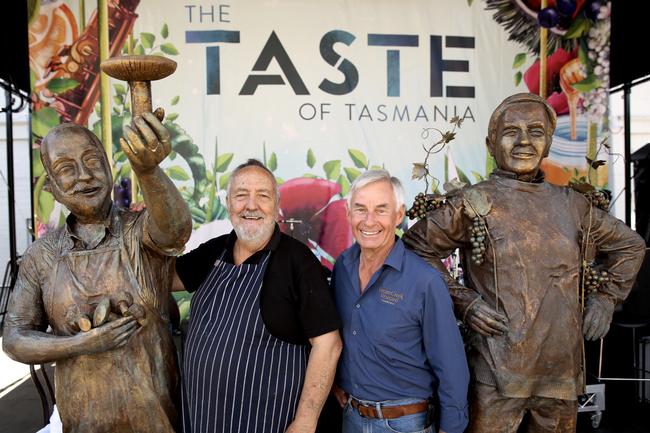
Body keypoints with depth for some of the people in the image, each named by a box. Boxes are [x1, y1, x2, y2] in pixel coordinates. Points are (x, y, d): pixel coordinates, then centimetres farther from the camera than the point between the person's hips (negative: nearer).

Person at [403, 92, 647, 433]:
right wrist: (462, 301, -13)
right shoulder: (472, 205, -7)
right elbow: (417, 248, -6)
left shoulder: (572, 205, 6)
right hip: (498, 372, -4)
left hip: (563, 371, 5)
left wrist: (606, 298, 11)